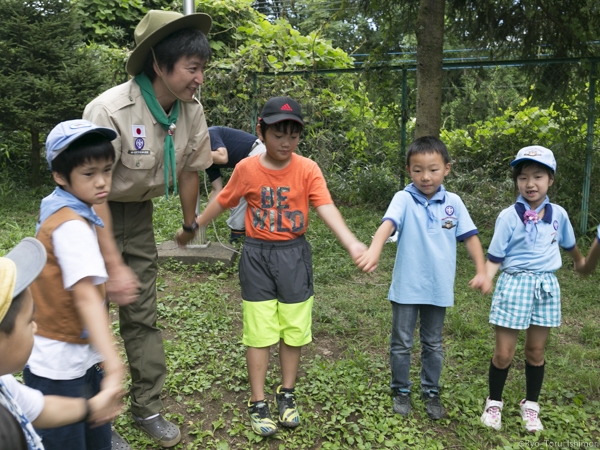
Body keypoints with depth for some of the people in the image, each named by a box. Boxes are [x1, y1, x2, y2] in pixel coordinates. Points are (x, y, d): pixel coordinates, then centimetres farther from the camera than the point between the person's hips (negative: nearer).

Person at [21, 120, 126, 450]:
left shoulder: (61, 210, 4)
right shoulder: (72, 225, -24)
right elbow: (85, 296, -35)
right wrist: (113, 364, -42)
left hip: (82, 358, 9)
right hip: (57, 368, -9)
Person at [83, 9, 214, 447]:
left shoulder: (191, 111, -11)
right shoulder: (110, 110, -29)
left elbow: (189, 169, 4)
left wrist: (190, 222, 16)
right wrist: (114, 265, -31)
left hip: (137, 213, 5)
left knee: (142, 315, 9)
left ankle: (147, 409, 22)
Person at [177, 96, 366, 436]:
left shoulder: (308, 169, -9)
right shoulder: (247, 169, -6)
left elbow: (326, 207, -21)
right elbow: (223, 202, 7)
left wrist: (352, 243, -36)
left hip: (295, 255, 1)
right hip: (257, 255, 0)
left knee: (294, 331, 11)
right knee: (259, 333, 6)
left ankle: (287, 395, 32)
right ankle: (258, 403, 20)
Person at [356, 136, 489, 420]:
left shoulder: (453, 203, -2)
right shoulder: (404, 199, -12)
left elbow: (470, 237, 3)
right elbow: (388, 223, -30)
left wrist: (481, 271, -6)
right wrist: (374, 249, -49)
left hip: (438, 288, 3)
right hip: (406, 287, -2)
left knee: (433, 344, 18)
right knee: (401, 343, 12)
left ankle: (431, 392, 36)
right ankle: (401, 391, 32)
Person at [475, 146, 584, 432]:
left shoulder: (558, 214, 1)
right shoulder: (509, 216, -11)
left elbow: (569, 245, 22)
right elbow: (494, 258, -11)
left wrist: (581, 263, 40)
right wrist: (485, 278, -31)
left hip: (546, 287, 4)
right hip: (514, 285, -3)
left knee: (536, 351, 13)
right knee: (504, 353, 1)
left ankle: (531, 405, 32)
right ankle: (494, 402, 23)